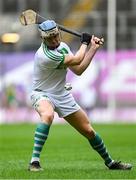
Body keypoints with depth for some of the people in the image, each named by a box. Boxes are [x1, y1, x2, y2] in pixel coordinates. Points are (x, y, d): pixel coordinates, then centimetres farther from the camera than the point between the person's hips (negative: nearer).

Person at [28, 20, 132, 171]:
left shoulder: (62, 46, -1)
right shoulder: (45, 55, -28)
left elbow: (78, 70, 3)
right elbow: (77, 60, -19)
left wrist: (93, 48, 1)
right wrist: (84, 42, -3)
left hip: (62, 95, 7)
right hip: (42, 95, -7)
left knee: (88, 131, 8)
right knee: (48, 115, -41)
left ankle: (110, 163, 28)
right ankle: (34, 161, -40)